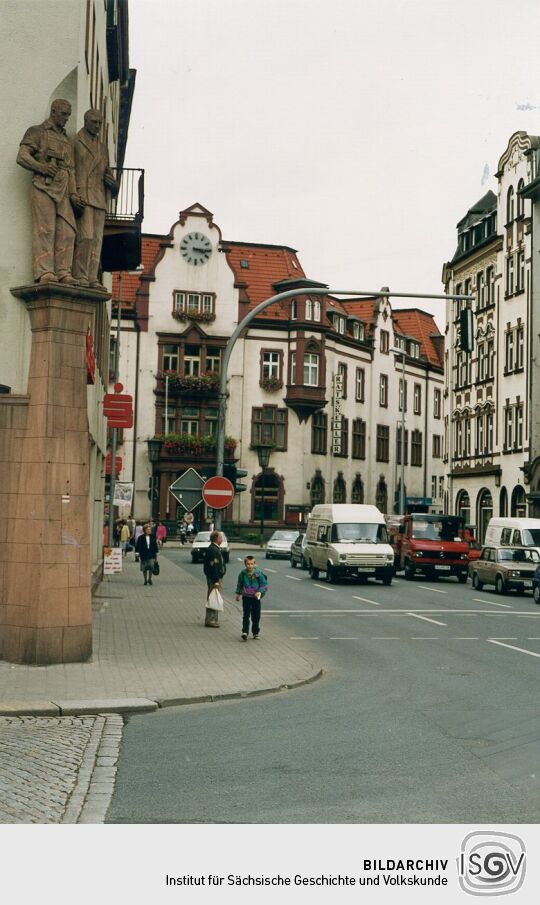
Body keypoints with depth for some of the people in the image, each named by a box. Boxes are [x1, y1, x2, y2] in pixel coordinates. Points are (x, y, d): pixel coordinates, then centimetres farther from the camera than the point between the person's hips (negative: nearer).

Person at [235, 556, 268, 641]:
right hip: (246, 597, 0)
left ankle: (255, 633, 19)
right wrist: (238, 593, 17)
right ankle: (245, 632, -5)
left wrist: (260, 592, -20)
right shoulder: (243, 573, -3)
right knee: (246, 615, -3)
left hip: (256, 597, 0)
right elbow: (239, 584, 13)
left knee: (256, 616, 7)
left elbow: (264, 585, -5)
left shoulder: (258, 573, -9)